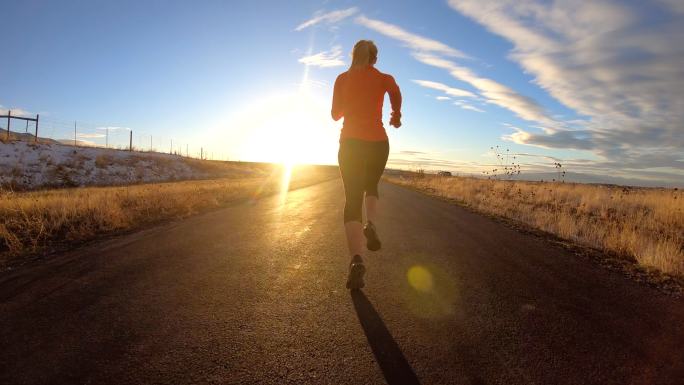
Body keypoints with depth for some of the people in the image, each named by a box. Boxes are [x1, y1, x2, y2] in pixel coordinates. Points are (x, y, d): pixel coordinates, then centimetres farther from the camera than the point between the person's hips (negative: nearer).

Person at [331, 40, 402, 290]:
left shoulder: (342, 78, 11)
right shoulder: (383, 78, 9)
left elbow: (335, 114, 14)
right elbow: (396, 93, -9)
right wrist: (396, 116, 9)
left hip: (350, 144, 0)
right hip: (378, 144, 0)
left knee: (352, 199, -3)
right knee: (371, 187, 25)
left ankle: (356, 260, -22)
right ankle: (370, 225, -6)